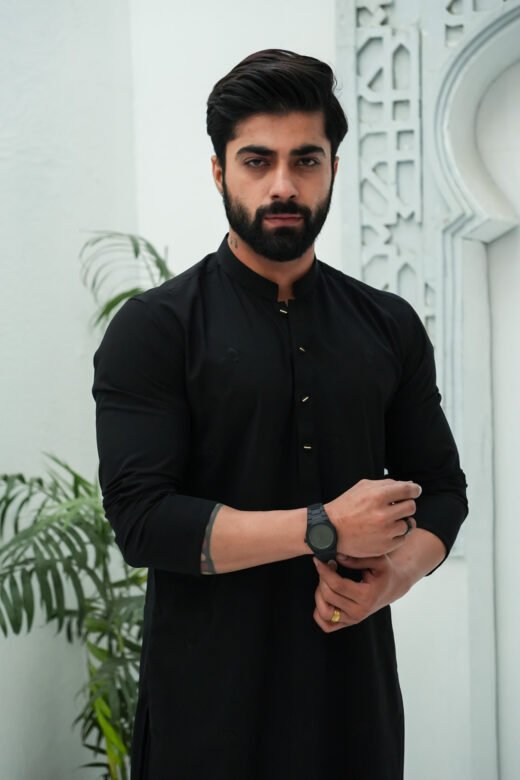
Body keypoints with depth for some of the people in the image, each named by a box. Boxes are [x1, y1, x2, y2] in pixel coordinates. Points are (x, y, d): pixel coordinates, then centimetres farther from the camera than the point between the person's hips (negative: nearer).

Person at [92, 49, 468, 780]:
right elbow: (141, 518, -16)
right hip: (211, 692, -3)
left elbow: (441, 487, 10)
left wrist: (393, 574, -11)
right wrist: (328, 529, -17)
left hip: (355, 678, 4)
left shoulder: (389, 327, 6)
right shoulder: (154, 329, -7)